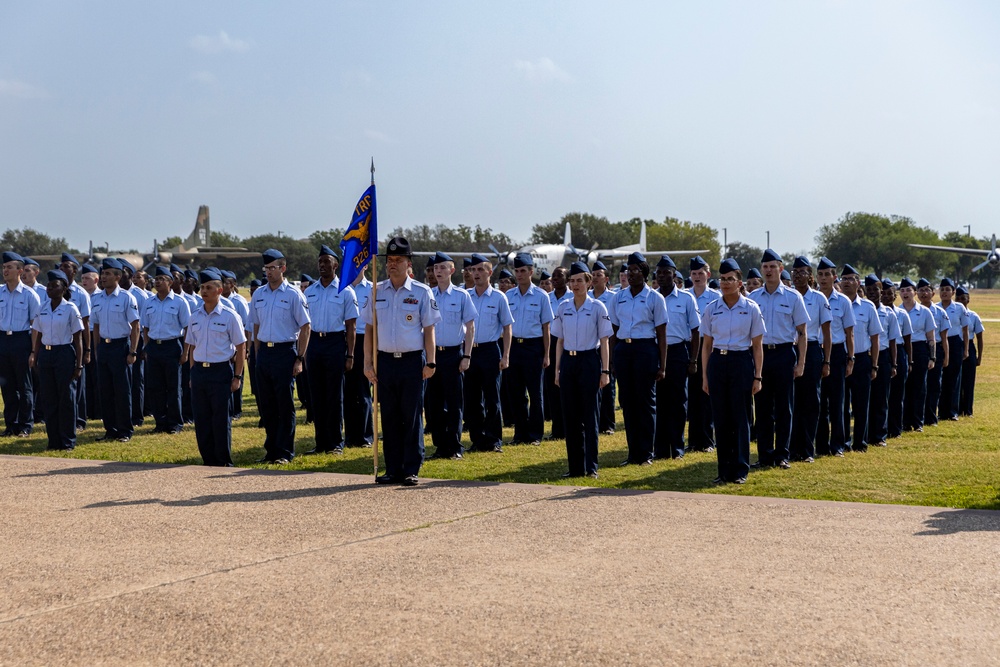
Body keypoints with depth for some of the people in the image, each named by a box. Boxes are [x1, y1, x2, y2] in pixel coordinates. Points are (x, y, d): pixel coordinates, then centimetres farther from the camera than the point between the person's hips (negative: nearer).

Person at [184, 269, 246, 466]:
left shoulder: (229, 316, -5)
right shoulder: (195, 317, 9)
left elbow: (240, 348, -4)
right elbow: (191, 346, 16)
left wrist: (237, 377, -8)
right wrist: (193, 374, 10)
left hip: (221, 371, -5)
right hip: (199, 371, 5)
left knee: (221, 419, -1)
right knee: (201, 420, 7)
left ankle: (224, 462, 8)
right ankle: (209, 460, 17)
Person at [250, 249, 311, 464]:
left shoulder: (293, 295, -6)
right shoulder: (259, 294, 10)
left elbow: (305, 327, -6)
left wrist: (299, 359, -10)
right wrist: (259, 354, 12)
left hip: (285, 351, -5)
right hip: (264, 352, 5)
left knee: (285, 404, -2)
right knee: (265, 404, 9)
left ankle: (285, 452, 5)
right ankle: (271, 449, 19)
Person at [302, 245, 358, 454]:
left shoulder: (345, 291, -2)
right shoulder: (309, 292, 10)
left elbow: (351, 326, -3)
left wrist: (350, 355, -9)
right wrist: (303, 352, 7)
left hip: (335, 343, -4)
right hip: (314, 342, 4)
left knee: (335, 395, -1)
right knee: (317, 395, 7)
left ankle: (336, 442, 6)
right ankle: (321, 441, 14)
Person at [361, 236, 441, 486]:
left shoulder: (421, 292, 0)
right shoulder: (377, 292, 7)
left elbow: (429, 329, 0)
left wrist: (430, 363, -5)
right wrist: (368, 363, 4)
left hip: (412, 361, -3)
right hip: (385, 361, 3)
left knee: (412, 417, 1)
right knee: (389, 418, 7)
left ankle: (411, 470, 7)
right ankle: (393, 469, 14)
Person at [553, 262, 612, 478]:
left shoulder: (597, 307, -3)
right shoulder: (563, 307, 8)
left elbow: (604, 341, -2)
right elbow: (560, 341, 12)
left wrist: (604, 370, -7)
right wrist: (557, 369, 8)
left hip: (589, 361, -4)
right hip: (568, 362, 4)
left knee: (589, 414, -3)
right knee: (570, 415, 5)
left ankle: (591, 466, 0)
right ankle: (575, 466, 11)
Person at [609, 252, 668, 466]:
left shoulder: (654, 298, -1)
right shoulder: (619, 297, 10)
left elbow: (661, 335, -1)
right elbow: (615, 331, 13)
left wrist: (662, 365, -6)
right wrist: (612, 361, 8)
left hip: (645, 350, -4)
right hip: (622, 349, 4)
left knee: (646, 401, -1)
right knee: (627, 400, 5)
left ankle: (646, 454, 6)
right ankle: (633, 452, 13)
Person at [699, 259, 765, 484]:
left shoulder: (751, 309, 0)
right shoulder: (711, 309, 6)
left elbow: (757, 346, 2)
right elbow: (706, 345, 10)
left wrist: (757, 376, -3)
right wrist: (705, 376, 6)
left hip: (741, 362, -2)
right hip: (717, 362, 2)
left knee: (740, 417, -1)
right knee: (721, 418, 4)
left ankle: (741, 469, 7)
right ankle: (725, 469, 11)